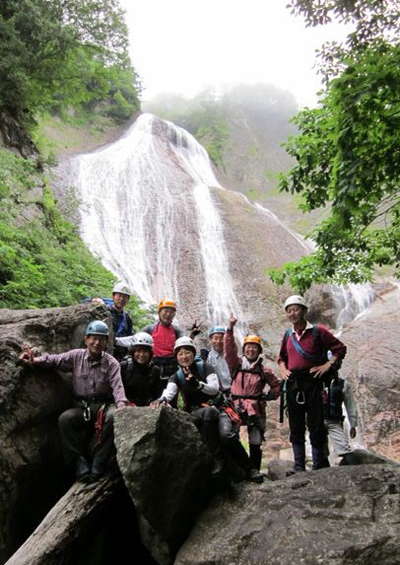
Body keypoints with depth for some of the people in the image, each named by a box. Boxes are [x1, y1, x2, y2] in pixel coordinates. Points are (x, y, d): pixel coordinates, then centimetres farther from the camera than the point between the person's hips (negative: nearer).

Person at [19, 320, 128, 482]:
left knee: (113, 417, -33)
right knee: (65, 419, -27)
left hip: (104, 405, -1)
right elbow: (55, 360, 1)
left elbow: (117, 386, -11)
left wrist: (121, 404, -30)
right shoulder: (76, 356, 5)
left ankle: (98, 464, -19)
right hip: (81, 406, 2)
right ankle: (80, 462, -14)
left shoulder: (111, 363, -1)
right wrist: (35, 360, -19)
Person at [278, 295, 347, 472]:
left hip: (312, 383, -5)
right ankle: (299, 467, 15)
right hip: (292, 384, 5)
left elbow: (340, 348, 0)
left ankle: (320, 466, 7)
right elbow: (282, 356, 27)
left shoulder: (317, 331, -3)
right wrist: (283, 369, 9)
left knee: (316, 426, -2)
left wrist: (327, 365, -9)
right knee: (296, 427, 8)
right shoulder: (288, 335, 12)